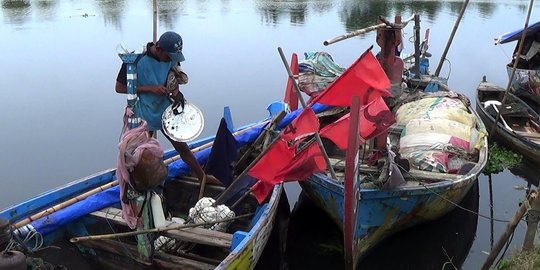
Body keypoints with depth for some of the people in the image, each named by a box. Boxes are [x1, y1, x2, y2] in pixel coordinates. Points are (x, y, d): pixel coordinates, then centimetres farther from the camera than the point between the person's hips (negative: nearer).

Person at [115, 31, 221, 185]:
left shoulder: (172, 58, -9)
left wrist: (176, 92, -14)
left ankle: (202, 177, 29)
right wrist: (151, 88, -25)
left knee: (182, 146, 14)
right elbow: (119, 87, -17)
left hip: (166, 112, 4)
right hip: (144, 116, -4)